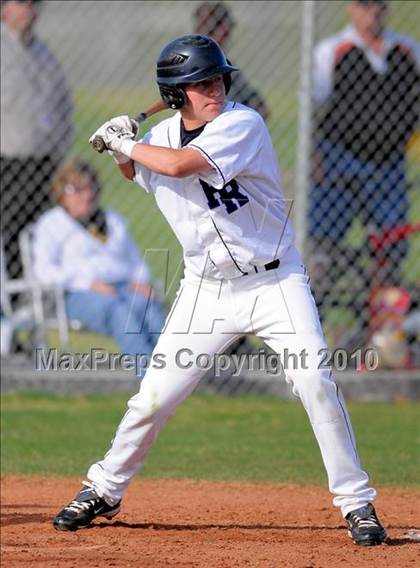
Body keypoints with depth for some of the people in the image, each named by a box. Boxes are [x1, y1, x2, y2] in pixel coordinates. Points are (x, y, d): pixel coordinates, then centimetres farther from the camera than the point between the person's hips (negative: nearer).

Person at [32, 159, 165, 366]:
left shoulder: (113, 220, 31)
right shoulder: (50, 224, 14)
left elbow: (135, 261, 32)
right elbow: (44, 270, 0)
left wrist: (141, 281, 7)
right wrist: (90, 283, -11)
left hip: (125, 287, 4)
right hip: (80, 294, -4)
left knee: (148, 305, -33)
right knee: (120, 311, -37)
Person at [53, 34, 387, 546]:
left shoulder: (242, 124, -17)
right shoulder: (160, 137, 2)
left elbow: (180, 165, -30)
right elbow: (136, 172, 26)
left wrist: (126, 143, -14)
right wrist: (121, 150, 4)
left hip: (274, 281, -4)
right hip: (206, 290, 4)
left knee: (315, 382, -17)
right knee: (153, 399, 2)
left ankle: (356, 502, -6)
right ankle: (103, 491, 23)